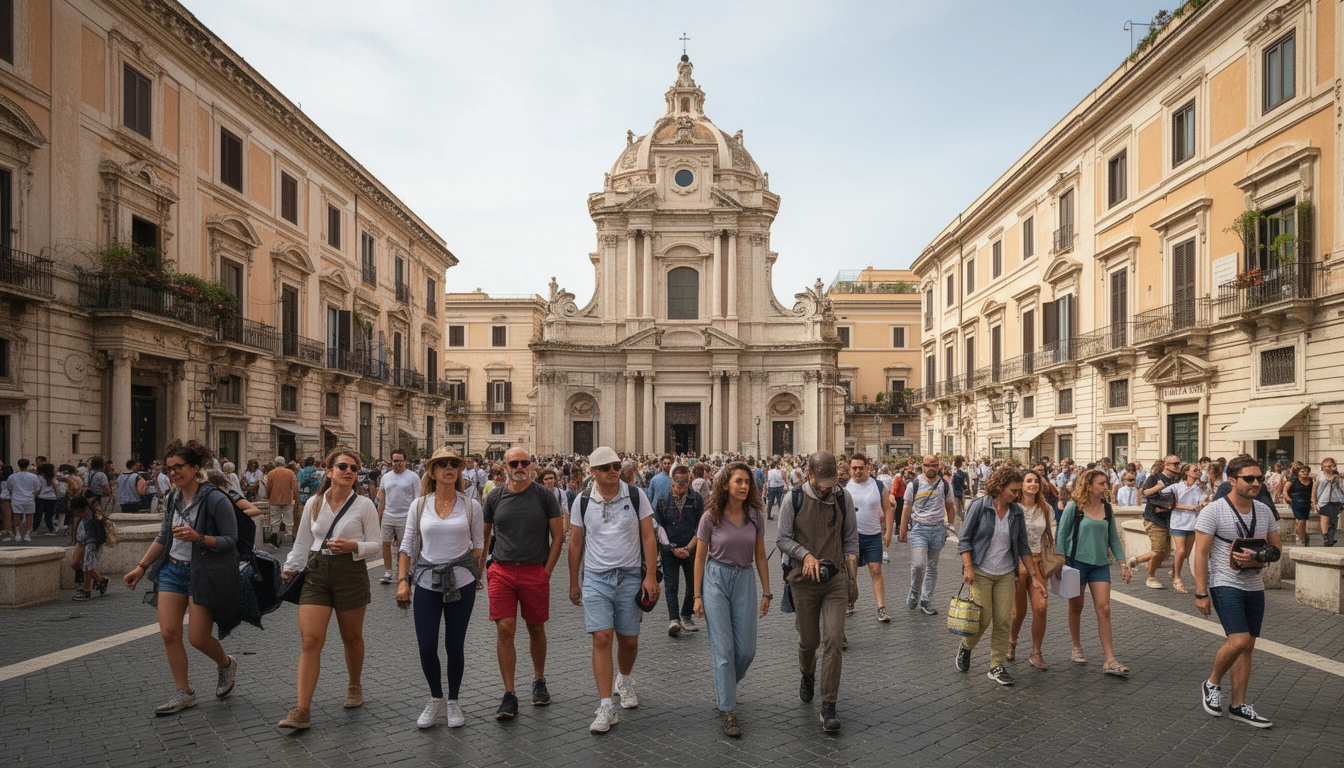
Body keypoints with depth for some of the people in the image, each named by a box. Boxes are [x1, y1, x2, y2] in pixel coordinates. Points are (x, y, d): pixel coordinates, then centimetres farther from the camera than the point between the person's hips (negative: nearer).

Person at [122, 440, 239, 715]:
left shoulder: (215, 499, -15)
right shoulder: (172, 499, 7)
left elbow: (231, 540, -15)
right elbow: (163, 538, 18)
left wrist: (198, 538, -28)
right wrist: (141, 567, 15)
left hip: (202, 574, -7)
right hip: (172, 570, 7)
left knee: (198, 638, -3)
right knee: (168, 633, 1)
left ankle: (227, 664, 30)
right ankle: (184, 693, 16)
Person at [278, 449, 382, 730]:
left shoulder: (364, 505, -4)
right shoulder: (313, 503, 4)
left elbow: (376, 544, -2)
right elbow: (302, 543, 14)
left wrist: (353, 546, -20)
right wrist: (289, 570, 15)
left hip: (350, 573, -2)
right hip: (316, 573, 2)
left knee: (352, 637, 13)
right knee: (310, 640, -8)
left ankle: (355, 686, 38)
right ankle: (302, 710, -5)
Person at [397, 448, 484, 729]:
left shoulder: (471, 506, 0)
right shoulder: (419, 506, 2)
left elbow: (478, 544, 6)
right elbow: (407, 546, 4)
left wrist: (477, 573, -6)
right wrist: (403, 580, -3)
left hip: (461, 582, -1)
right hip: (426, 581, 1)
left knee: (455, 645, 6)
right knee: (426, 647, 1)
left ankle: (453, 702, 26)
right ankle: (436, 700, 25)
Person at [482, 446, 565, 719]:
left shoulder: (543, 496, -1)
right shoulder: (494, 497, 5)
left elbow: (558, 536, 1)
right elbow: (484, 535, 13)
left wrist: (547, 571, -5)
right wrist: (481, 568, 5)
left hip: (535, 572, -1)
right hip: (501, 571, 1)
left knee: (536, 629, 12)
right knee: (504, 630, -5)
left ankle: (539, 681, 33)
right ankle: (509, 695, 5)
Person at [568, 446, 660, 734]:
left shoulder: (636, 496, -3)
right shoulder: (583, 501, 0)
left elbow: (648, 537, -2)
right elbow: (575, 543, 7)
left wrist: (651, 576, -8)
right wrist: (573, 583, 10)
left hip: (630, 577, 1)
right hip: (595, 578, 0)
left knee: (629, 640, 10)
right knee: (602, 638, -9)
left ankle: (625, 681, 41)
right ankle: (606, 707, -1)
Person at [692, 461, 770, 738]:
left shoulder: (755, 517, 0)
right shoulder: (711, 517, -8)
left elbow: (760, 557, 8)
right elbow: (700, 557, -1)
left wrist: (767, 592, 7)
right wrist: (697, 595, -2)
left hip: (744, 580, 3)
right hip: (716, 579, -3)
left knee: (747, 649, 6)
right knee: (723, 649, -3)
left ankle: (724, 686, 36)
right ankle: (729, 711, 7)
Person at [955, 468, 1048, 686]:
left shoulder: (1017, 512, 2)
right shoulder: (979, 506, -10)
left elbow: (1023, 547, 8)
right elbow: (964, 539, -8)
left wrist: (1034, 576, 5)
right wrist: (968, 567, -17)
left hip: (1006, 574, 4)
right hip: (981, 572, -4)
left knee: (1003, 621, 1)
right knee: (984, 618, -6)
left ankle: (997, 666, 15)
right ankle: (965, 648, 23)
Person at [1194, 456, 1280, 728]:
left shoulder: (1264, 511, 5)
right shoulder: (1213, 511, -13)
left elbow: (1276, 548, 14)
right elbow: (1201, 554, -14)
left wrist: (1257, 558, -10)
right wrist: (1201, 593, -17)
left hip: (1254, 587, 6)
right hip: (1225, 585, -6)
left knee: (1247, 646, 10)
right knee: (1239, 640, -17)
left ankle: (1238, 706, 20)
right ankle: (1212, 684, 8)